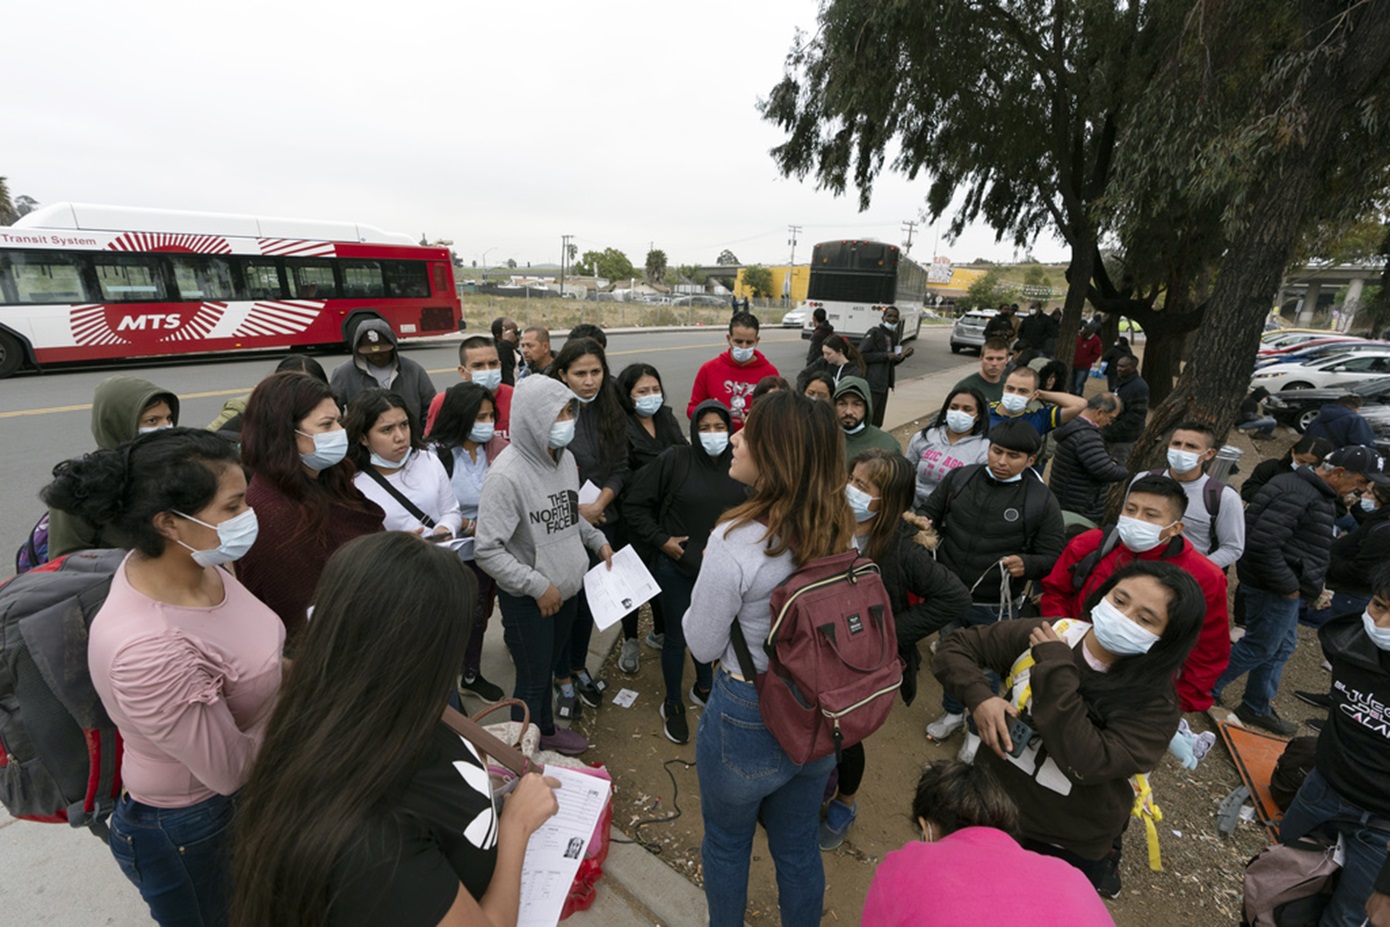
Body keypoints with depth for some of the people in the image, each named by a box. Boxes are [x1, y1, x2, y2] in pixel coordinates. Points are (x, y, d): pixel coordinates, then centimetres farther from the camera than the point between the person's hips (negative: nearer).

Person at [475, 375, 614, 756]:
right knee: (532, 681, 12)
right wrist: (538, 586, -22)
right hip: (527, 600, -6)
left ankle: (546, 730, 50)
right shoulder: (506, 474, -25)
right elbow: (486, 550, -24)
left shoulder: (565, 457, -2)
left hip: (567, 589, 7)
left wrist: (598, 540, 4)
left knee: (547, 668, 26)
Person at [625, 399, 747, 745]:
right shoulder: (675, 459, -14)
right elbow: (636, 503, -8)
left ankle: (703, 688, 48)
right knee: (677, 636, 10)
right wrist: (661, 540, -11)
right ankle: (673, 705, 34)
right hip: (677, 566, -3)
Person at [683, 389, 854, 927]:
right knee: (798, 847, 29)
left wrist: (704, 597, -2)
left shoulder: (735, 541, -30)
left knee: (726, 844, 26)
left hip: (746, 721, -5)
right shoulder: (837, 532, -11)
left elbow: (702, 646, -18)